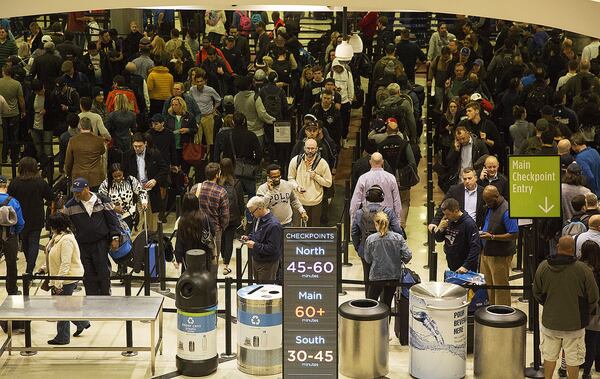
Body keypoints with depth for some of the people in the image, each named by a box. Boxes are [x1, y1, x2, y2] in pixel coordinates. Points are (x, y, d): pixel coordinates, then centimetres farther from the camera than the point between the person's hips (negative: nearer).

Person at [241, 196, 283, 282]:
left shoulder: (273, 225, -27)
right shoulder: (259, 219, 4)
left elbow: (272, 249, -28)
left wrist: (255, 245, -24)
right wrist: (249, 237, 3)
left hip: (267, 264, -9)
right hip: (256, 260, 9)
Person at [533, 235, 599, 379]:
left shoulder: (543, 267, -10)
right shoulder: (583, 269, -19)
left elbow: (537, 293, 3)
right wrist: (585, 313, 11)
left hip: (550, 321, 3)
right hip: (574, 323, -3)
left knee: (549, 356, 19)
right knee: (573, 359, 12)